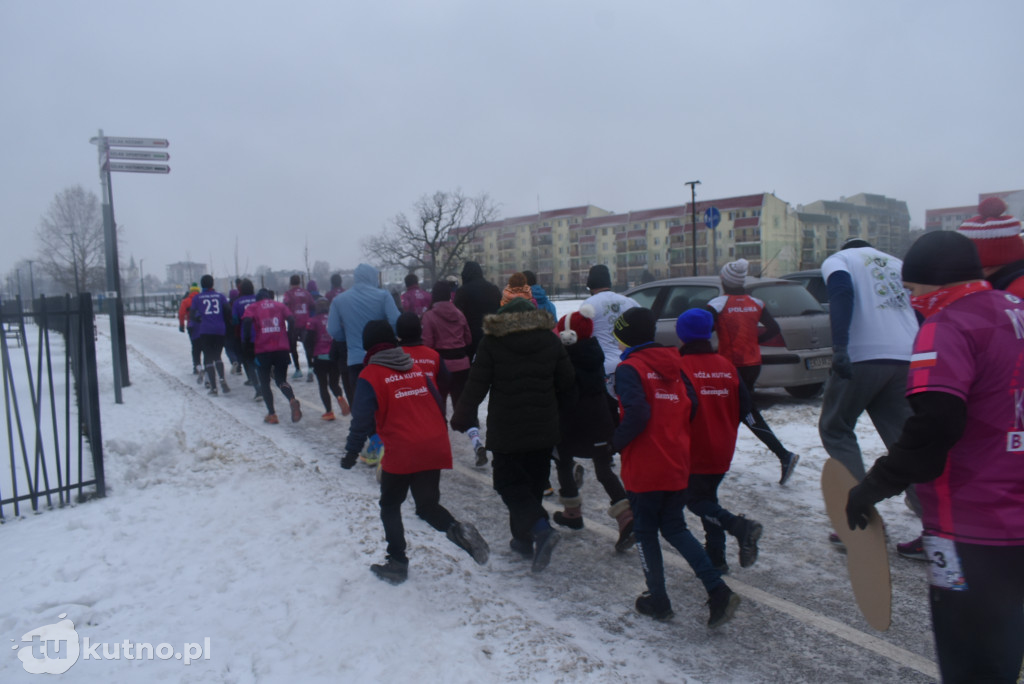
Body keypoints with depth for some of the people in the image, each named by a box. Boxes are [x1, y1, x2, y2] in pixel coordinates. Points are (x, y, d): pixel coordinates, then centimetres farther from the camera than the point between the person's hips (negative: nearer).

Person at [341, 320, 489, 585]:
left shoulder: (370, 376, -2)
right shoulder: (416, 369, 14)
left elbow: (362, 420, -8)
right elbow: (438, 405, 16)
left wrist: (352, 453, 2)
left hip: (401, 454, -5)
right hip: (435, 449, 5)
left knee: (390, 505, 18)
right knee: (428, 504, 18)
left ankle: (397, 563, 15)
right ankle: (457, 530, -9)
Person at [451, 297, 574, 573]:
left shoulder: (491, 343, -8)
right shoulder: (550, 341, 1)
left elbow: (476, 385, -10)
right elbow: (566, 382, 3)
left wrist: (461, 419, -1)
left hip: (506, 430, -3)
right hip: (544, 430, 4)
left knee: (509, 482, 5)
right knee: (533, 483, 16)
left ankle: (540, 528, -15)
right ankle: (524, 539, 24)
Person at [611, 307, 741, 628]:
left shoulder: (629, 368, -13)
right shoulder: (672, 365, 8)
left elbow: (636, 414, -25)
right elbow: (691, 406, 6)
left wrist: (617, 441, -10)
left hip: (643, 468, -6)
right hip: (677, 465, 7)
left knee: (645, 531, 11)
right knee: (674, 527, 18)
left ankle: (657, 600, 22)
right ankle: (718, 591, 7)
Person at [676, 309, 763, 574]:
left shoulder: (681, 367, -15)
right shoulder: (727, 366, 3)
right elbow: (744, 407, 7)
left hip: (694, 452, -6)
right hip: (722, 451, 6)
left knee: (695, 500, 5)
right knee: (708, 496, 18)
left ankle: (740, 526, -19)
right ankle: (716, 558, 21)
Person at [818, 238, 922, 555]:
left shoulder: (837, 259, 13)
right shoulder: (898, 264, 29)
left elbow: (842, 293, -9)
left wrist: (839, 347, -21)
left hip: (862, 356, -5)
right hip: (907, 359, 5)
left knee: (835, 429, 11)